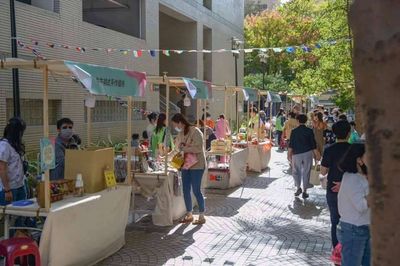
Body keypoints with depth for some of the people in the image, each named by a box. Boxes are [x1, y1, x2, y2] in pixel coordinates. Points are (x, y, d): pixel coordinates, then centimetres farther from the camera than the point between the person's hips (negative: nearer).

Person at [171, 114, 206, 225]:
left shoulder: (195, 132, -13)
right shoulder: (180, 134, 11)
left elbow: (199, 148, -21)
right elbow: (177, 149, 22)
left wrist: (184, 148, -18)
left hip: (196, 165, -8)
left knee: (196, 191, -4)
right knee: (186, 191, 9)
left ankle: (202, 216, 8)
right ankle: (189, 215, 22)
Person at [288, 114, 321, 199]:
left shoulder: (294, 131, -3)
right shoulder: (309, 131, -2)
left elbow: (291, 144, -2)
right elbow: (313, 144, 0)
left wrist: (289, 154, 5)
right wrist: (316, 154, 8)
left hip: (297, 154, -1)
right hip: (307, 153, 1)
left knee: (296, 172, 16)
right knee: (306, 172, 7)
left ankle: (298, 188, 13)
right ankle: (304, 191, 8)